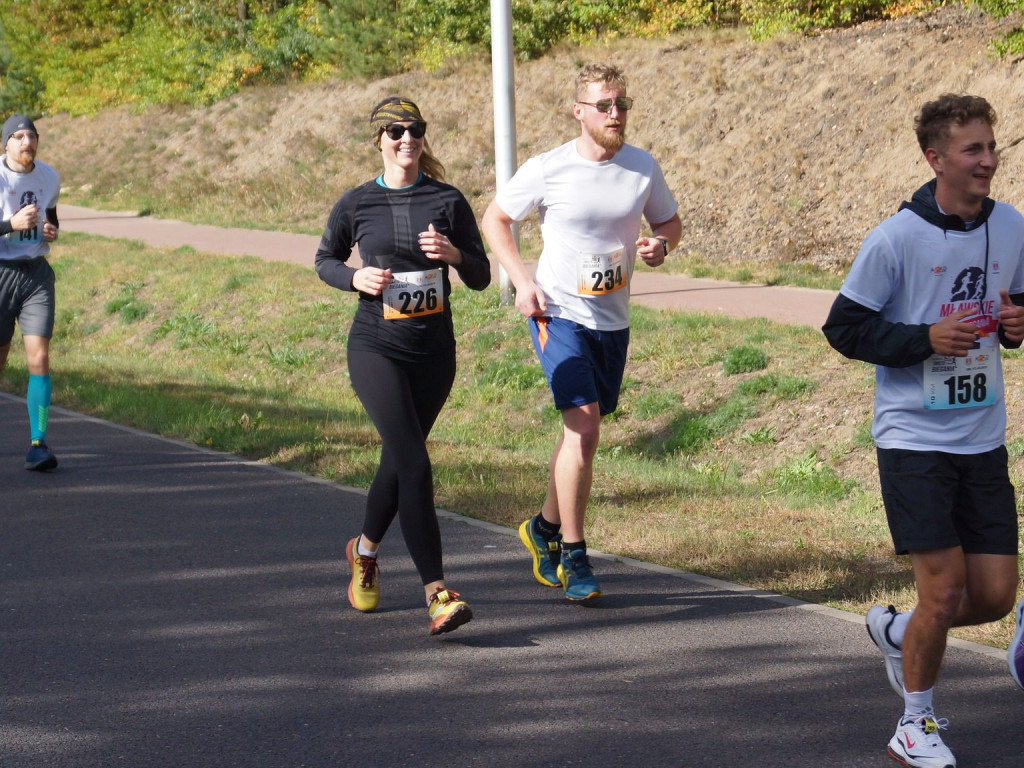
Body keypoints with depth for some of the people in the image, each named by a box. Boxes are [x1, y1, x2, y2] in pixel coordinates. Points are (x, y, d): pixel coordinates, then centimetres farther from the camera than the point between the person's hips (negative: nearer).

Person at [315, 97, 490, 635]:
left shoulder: (447, 202, 0)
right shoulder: (356, 205, -2)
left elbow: (480, 279, 4)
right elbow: (325, 260, 14)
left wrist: (454, 254, -17)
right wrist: (355, 278, -7)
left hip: (434, 352, 3)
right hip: (375, 348, -3)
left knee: (398, 461, 17)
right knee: (413, 464, -17)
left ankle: (365, 551, 45)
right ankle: (437, 595, -21)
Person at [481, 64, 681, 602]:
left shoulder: (643, 168, 0)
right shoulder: (547, 170, -10)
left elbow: (669, 221, 15)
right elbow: (495, 219, 2)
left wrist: (661, 244, -9)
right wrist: (522, 280, -9)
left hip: (612, 319, 5)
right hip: (558, 313, -5)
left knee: (582, 430, 14)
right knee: (584, 424, -18)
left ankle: (546, 527, 36)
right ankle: (572, 554, -8)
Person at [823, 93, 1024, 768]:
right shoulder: (896, 239, -13)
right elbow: (844, 326, -8)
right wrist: (926, 338, -21)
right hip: (914, 439, -5)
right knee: (945, 587, -7)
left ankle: (897, 631, 34)